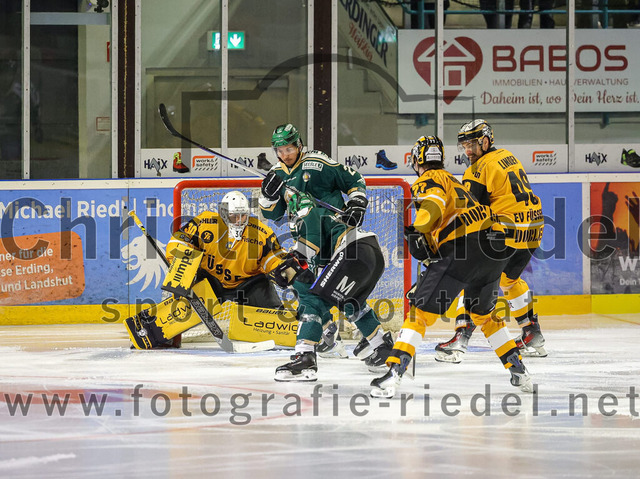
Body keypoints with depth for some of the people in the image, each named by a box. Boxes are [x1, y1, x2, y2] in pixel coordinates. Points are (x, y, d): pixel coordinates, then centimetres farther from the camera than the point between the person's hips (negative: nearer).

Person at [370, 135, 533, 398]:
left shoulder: (428, 181, 5)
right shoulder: (453, 181, 32)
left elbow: (433, 203, -19)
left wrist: (417, 231, -26)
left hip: (463, 247, -8)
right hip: (495, 246, 8)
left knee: (421, 310, -6)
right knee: (483, 314, 28)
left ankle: (393, 375, -17)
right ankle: (519, 372, 26)